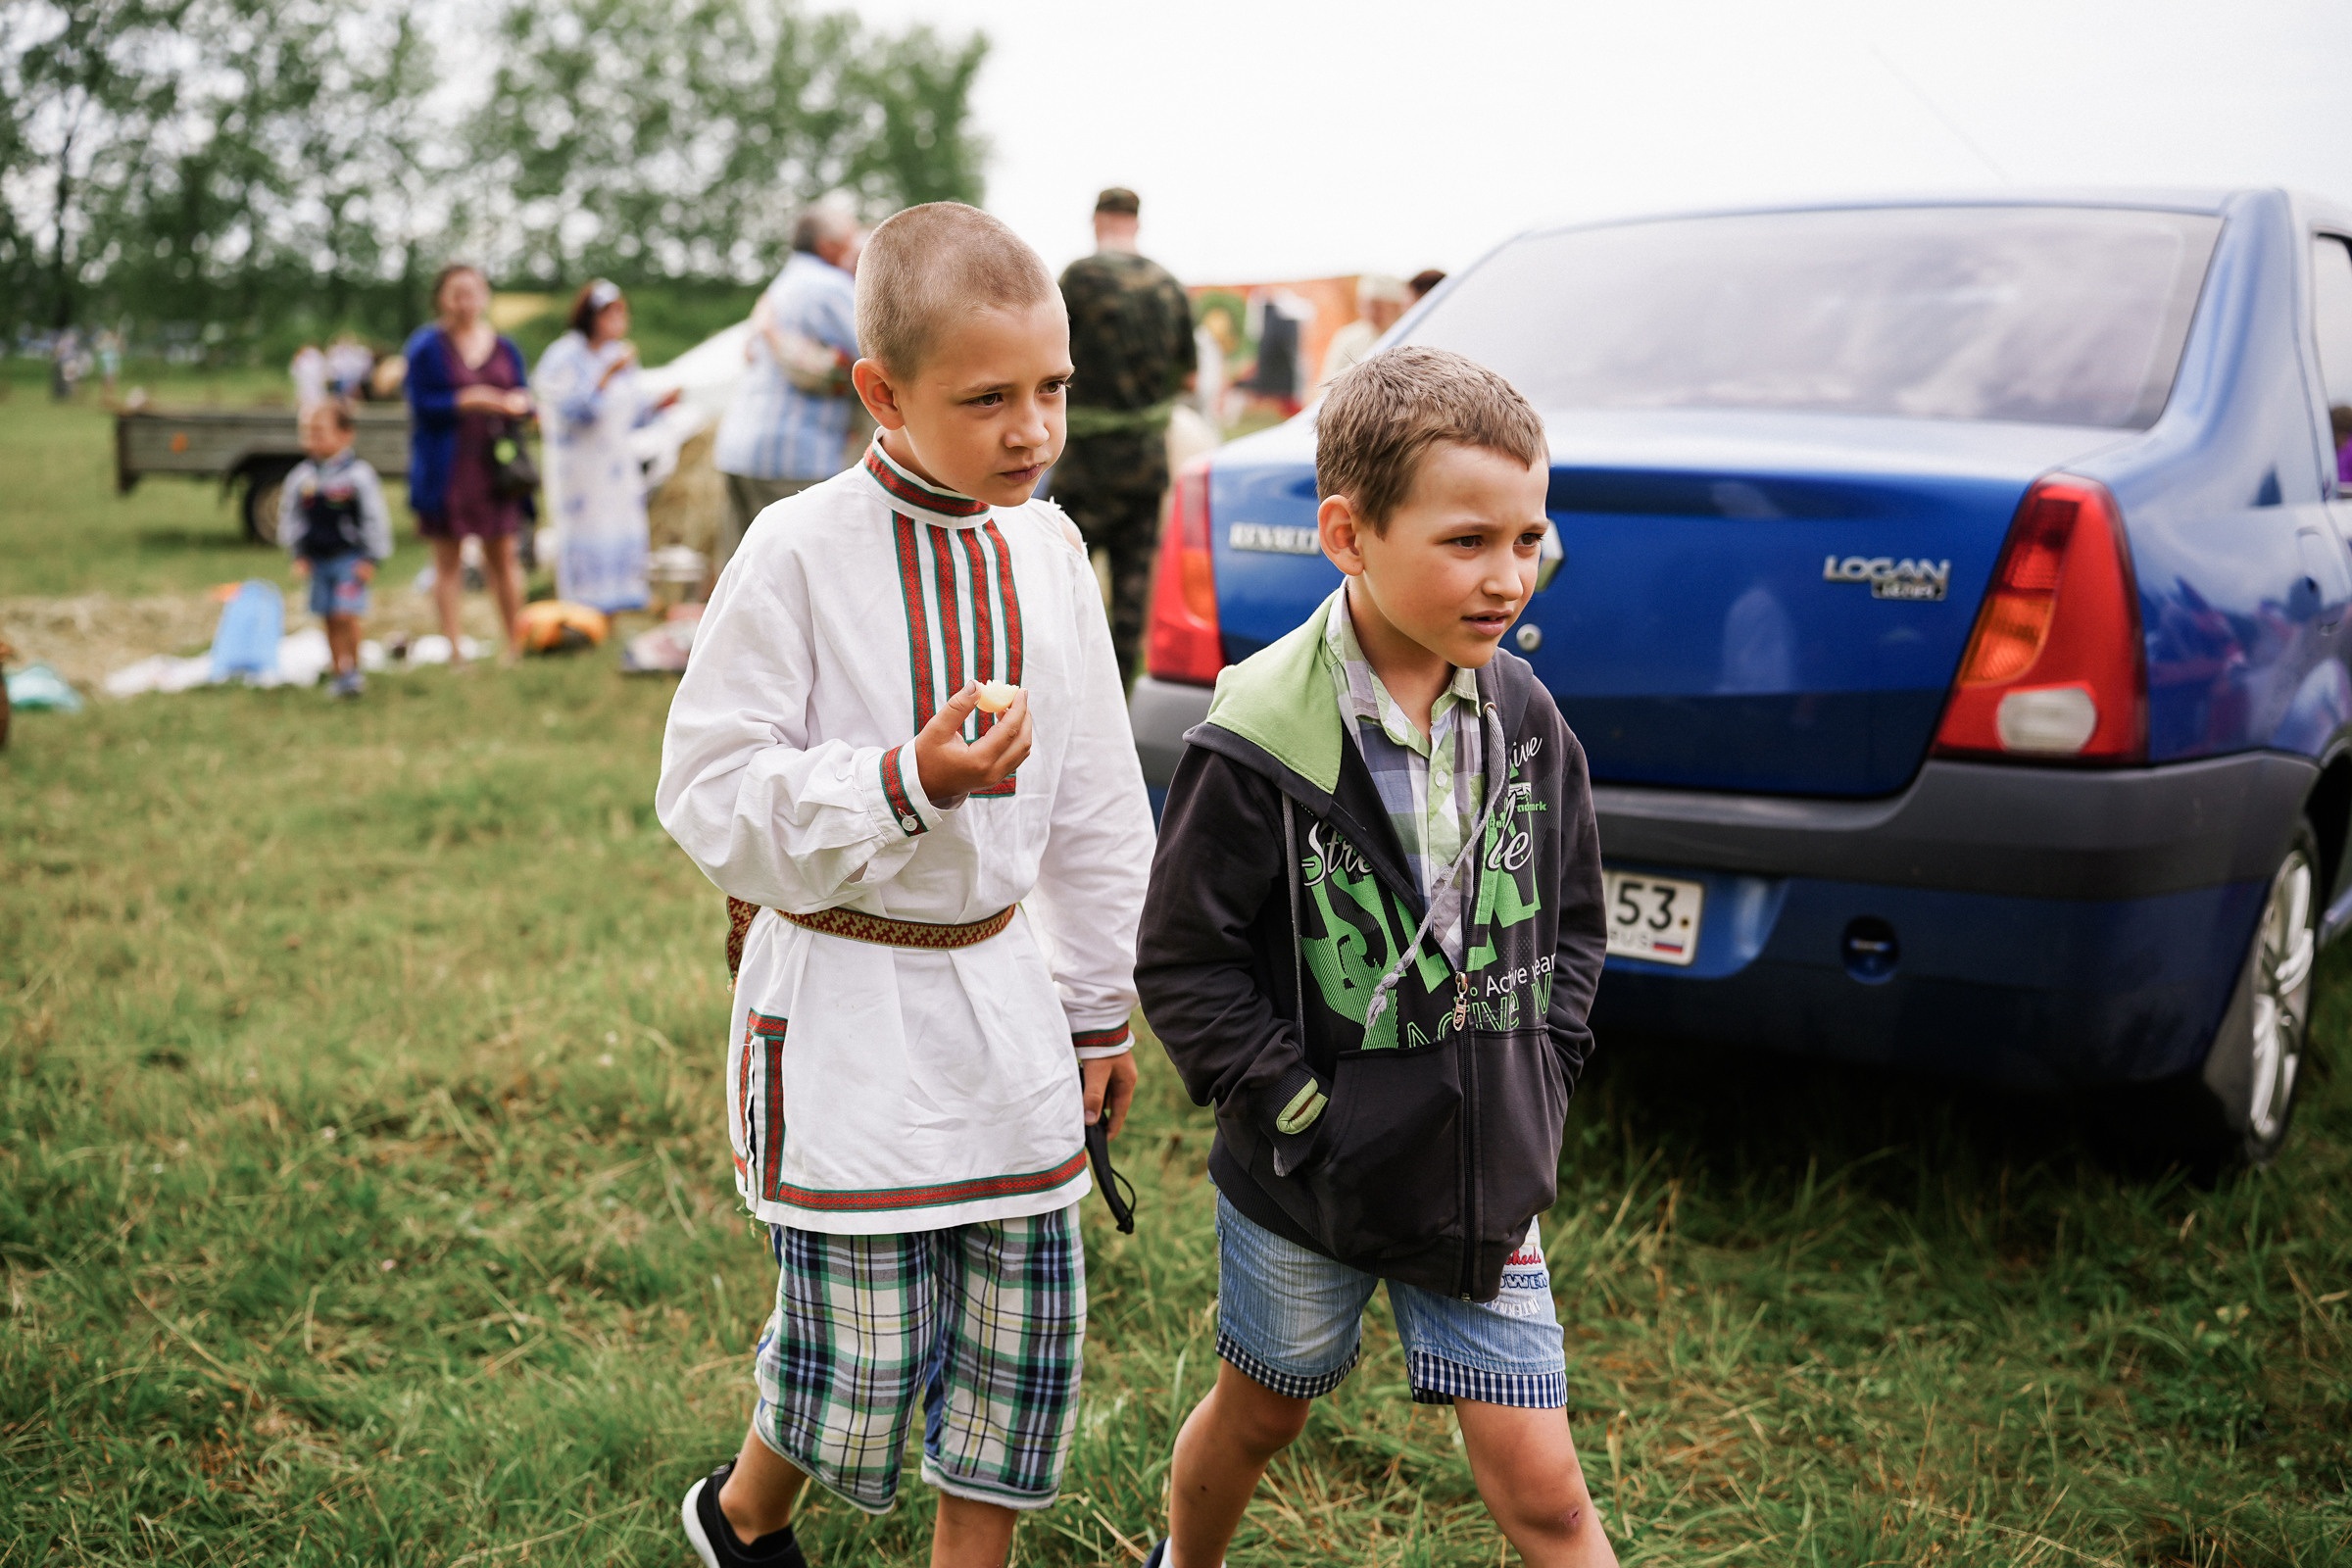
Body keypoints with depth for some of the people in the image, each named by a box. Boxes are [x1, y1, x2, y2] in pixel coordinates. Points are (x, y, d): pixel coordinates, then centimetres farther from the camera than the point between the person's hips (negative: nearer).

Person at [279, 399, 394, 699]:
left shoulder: (358, 474, -10)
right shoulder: (301, 477, 3)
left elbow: (375, 519, -7)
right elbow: (290, 517, 13)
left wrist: (370, 558, -9)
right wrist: (298, 554, 8)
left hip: (350, 557, -5)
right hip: (317, 559, 5)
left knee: (346, 615, -14)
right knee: (330, 619, 8)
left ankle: (353, 669, 2)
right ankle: (340, 674, 18)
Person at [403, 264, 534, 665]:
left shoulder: (504, 347, 12)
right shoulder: (426, 347, 0)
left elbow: (524, 396, 11)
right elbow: (422, 404, -6)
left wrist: (518, 403, -12)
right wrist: (465, 401, -19)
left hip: (494, 466, 3)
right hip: (446, 465, -3)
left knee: (502, 555, 4)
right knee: (448, 560, 1)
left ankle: (515, 645, 13)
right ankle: (454, 651, 5)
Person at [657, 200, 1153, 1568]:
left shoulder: (1046, 547, 2)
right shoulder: (799, 554, -14)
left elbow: (1094, 803, 10)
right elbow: (710, 794, -14)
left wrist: (1100, 1009, 14)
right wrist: (909, 781, -27)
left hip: (1004, 989, 5)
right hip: (846, 1005, -5)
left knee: (1027, 1348, 10)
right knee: (865, 1361, 4)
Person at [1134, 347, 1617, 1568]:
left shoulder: (1525, 719, -2)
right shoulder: (1264, 737, -19)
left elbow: (1572, 918, 10)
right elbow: (1184, 960, -14)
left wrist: (1542, 1075, 0)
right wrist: (1293, 1109, -15)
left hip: (1488, 1183, 3)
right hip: (1304, 1188, -3)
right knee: (1260, 1416, 22)